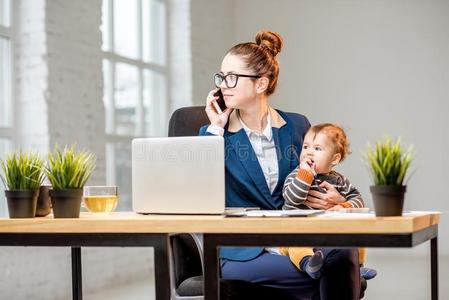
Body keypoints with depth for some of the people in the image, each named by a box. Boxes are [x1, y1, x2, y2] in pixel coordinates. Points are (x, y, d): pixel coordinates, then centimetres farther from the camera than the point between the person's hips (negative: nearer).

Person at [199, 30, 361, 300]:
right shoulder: (214, 133, 5)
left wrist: (334, 199, -6)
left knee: (344, 252, -31)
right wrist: (215, 130, -7)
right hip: (241, 251, -3)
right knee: (324, 275, -32)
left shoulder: (297, 126, 10)